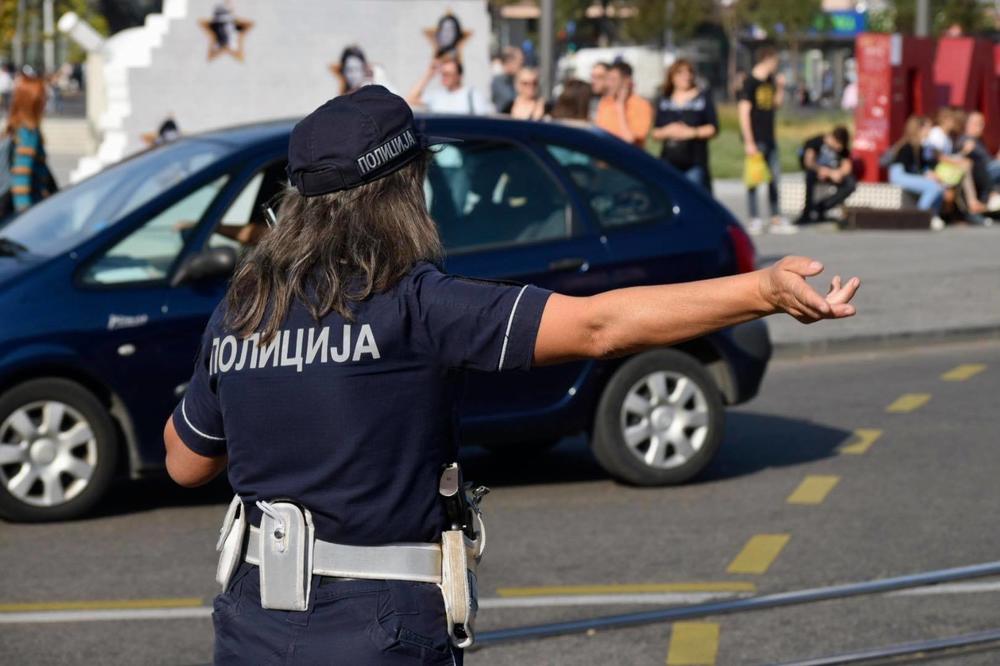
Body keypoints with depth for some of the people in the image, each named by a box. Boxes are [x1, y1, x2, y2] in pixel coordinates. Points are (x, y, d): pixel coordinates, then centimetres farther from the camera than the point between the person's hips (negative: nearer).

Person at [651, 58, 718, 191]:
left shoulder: (703, 97, 4)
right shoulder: (663, 101, 13)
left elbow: (713, 128, 0)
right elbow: (656, 133, 12)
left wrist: (692, 132, -13)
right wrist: (667, 131, -9)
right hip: (669, 160, 3)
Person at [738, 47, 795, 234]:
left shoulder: (770, 80, 10)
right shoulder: (749, 82, -12)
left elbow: (777, 103, 22)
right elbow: (744, 112, -15)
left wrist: (780, 87, 3)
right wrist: (749, 142, -19)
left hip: (769, 138, 8)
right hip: (755, 139, -8)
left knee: (775, 178, 9)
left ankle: (776, 220, 15)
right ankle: (755, 220, 4)